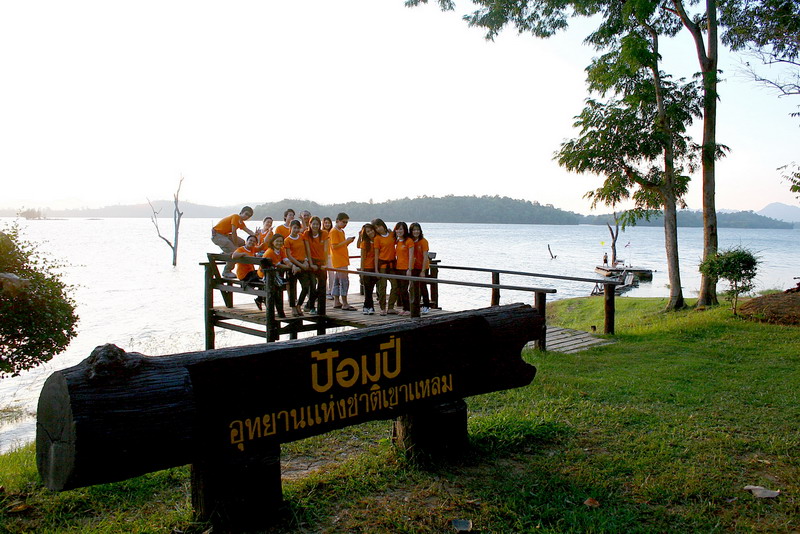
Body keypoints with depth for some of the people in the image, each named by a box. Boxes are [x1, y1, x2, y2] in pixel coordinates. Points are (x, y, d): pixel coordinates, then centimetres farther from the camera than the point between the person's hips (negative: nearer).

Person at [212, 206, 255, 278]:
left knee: (242, 243, 10)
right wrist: (236, 245, -15)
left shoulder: (241, 222, 12)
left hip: (224, 234, 10)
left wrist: (255, 235, -25)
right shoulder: (236, 217, -15)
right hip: (217, 235, -10)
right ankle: (226, 272, -6)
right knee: (234, 252, -18)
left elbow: (248, 231, -3)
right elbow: (233, 232, -20)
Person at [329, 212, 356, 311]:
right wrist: (346, 241, -17)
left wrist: (349, 241, 3)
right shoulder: (334, 231, -10)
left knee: (337, 281, 11)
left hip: (343, 259, 9)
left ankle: (336, 302, 16)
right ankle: (345, 304, -9)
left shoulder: (342, 231, 17)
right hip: (338, 260, -9)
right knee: (344, 281, -11)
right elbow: (334, 246, -17)